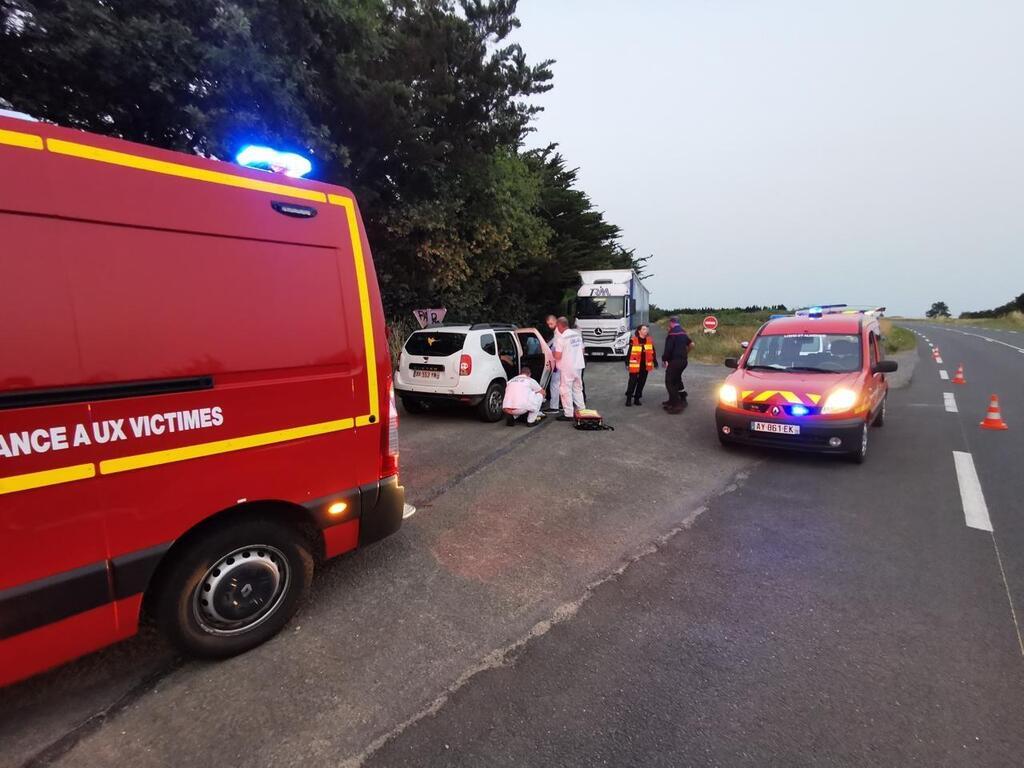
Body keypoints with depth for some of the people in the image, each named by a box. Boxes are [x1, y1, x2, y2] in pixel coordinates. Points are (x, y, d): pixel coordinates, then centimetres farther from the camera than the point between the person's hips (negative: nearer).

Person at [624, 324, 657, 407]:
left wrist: (655, 362, 8)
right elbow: (629, 352, -5)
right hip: (635, 366, -5)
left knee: (641, 383, 9)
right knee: (632, 383, -2)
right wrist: (627, 363, -5)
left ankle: (637, 399, 20)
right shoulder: (633, 340, -9)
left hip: (645, 366, 5)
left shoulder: (649, 340, 6)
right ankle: (628, 399, 9)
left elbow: (653, 352, 11)